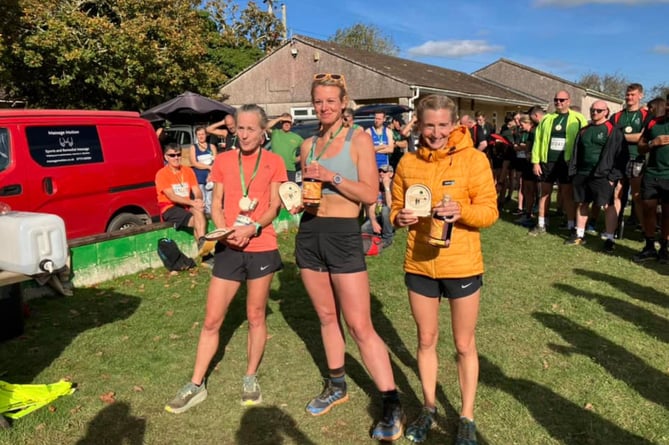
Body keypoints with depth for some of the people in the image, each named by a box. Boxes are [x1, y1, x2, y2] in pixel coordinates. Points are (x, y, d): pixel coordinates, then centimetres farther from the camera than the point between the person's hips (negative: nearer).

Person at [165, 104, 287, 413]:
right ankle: (196, 386, 17)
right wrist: (225, 230, -14)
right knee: (211, 320, 5)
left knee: (256, 317, 10)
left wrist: (252, 228, -20)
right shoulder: (223, 160, 6)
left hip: (262, 248, -1)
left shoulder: (273, 162, 1)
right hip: (228, 249, 2)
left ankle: (251, 379, 28)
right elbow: (216, 205, 5)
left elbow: (274, 207, -3)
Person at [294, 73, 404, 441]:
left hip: (343, 235, -5)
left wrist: (333, 177, -19)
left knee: (360, 327, -5)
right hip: (309, 233, 6)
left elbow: (370, 194, -11)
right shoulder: (308, 145, 12)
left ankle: (392, 405, 6)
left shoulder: (359, 139, -3)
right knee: (327, 317, 15)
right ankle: (336, 386, 33)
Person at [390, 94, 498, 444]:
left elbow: (490, 211, -9)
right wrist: (400, 218, -14)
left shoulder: (474, 159, -9)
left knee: (464, 344, 12)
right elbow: (396, 209, 9)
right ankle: (429, 407, 38)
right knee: (426, 340, 17)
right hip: (419, 265, 3)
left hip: (462, 266, -3)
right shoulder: (408, 163, 1)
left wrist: (461, 211, -28)